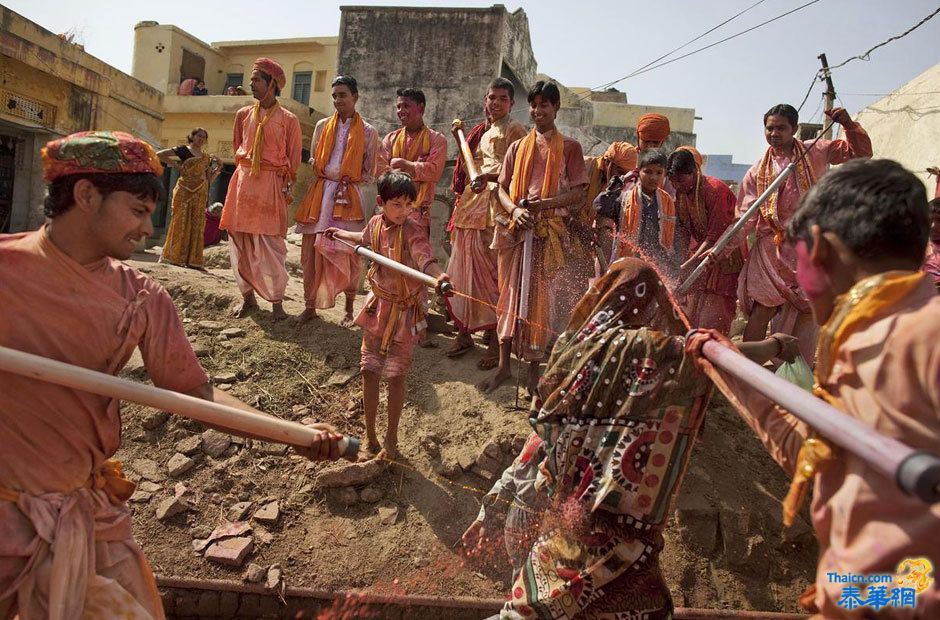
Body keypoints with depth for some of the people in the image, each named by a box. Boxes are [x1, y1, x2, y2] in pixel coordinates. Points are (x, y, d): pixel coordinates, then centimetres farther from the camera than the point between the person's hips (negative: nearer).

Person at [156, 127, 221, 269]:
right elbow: (159, 154, -2)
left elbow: (209, 180, 14)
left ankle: (192, 260, 5)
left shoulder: (207, 158, 16)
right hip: (184, 191, -4)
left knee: (196, 225, 2)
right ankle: (174, 257, 2)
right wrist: (176, 165, -8)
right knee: (180, 222, -3)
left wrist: (219, 167, 4)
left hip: (200, 194, 4)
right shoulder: (184, 150, 3)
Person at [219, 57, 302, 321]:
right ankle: (247, 297, 16)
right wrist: (244, 173, 15)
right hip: (243, 182, 5)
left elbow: (293, 159, 3)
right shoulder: (243, 114, 12)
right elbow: (237, 148, 21)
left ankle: (277, 301, 1)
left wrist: (286, 186, -2)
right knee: (240, 240, 5)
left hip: (272, 185, -4)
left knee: (270, 244, -8)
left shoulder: (288, 120, 1)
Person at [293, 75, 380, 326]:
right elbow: (313, 160, 18)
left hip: (349, 196, -2)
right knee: (311, 251, -1)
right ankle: (310, 306, 11)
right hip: (320, 193, 3)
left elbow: (368, 172, 7)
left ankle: (349, 310, 12)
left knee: (348, 253, -1)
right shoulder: (323, 126, 12)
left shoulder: (368, 132, 5)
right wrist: (325, 176, 1)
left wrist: (348, 180, -5)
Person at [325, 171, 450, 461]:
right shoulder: (376, 223, -1)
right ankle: (370, 440, 24)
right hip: (377, 306, 6)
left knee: (395, 376, -1)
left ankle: (390, 442, 19)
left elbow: (426, 259, -40)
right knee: (369, 371, 9)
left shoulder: (412, 231, -19)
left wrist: (439, 275, -63)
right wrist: (341, 234, 44)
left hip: (403, 311, -5)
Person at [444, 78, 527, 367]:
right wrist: (459, 139, 12)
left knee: (490, 272, -7)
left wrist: (488, 176, -24)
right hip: (470, 204, 7)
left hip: (494, 207, -7)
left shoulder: (514, 130, 0)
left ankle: (496, 340, 1)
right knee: (463, 269, 8)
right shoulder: (481, 131, 21)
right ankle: (464, 332, 19)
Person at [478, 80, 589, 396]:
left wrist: (544, 204, -18)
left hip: (549, 232, -3)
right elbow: (503, 188, 9)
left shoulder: (569, 147, 4)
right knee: (510, 295, 6)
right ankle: (504, 364, 17)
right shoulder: (517, 147, 13)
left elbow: (578, 194, -2)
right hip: (515, 229, 3)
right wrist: (516, 210, -12)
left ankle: (534, 370, 13)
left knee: (540, 298, 1)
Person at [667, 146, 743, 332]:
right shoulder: (681, 193, 2)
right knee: (692, 313, 5)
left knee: (713, 318, -9)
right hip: (699, 254, 7)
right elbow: (685, 231, 7)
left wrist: (687, 265, -25)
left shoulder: (715, 189, -21)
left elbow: (715, 236, -23)